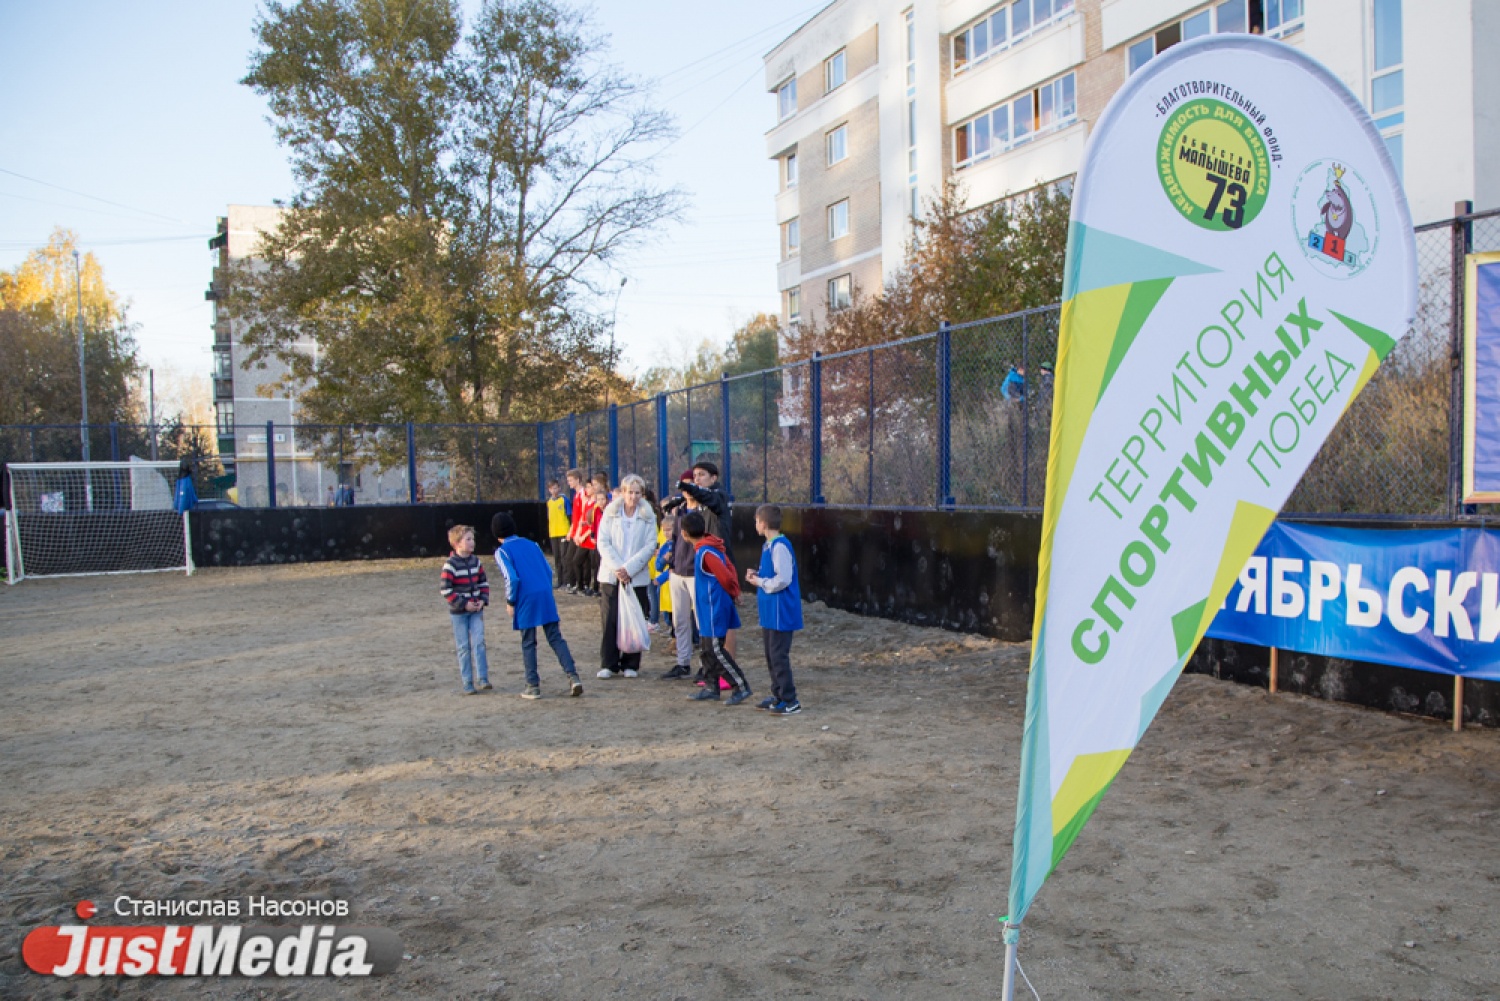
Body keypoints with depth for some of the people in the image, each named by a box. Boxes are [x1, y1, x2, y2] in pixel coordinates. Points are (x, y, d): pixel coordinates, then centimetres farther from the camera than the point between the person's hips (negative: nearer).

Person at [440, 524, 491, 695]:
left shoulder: (476, 561, 4)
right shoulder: (450, 565, -12)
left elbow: (484, 582, 13)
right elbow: (446, 590, -14)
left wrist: (483, 600, -2)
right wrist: (463, 604, -16)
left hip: (476, 610, 4)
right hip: (458, 612, -4)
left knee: (479, 643, -5)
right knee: (464, 647, 3)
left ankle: (482, 679, -3)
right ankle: (468, 683, 9)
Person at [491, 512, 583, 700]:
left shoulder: (502, 552, -1)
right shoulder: (531, 544, 15)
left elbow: (512, 579, -12)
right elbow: (549, 571, 13)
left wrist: (510, 602, -1)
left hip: (525, 600, -4)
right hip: (546, 597, 4)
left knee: (528, 644, 7)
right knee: (556, 638, 6)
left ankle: (533, 686, 10)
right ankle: (573, 676, -6)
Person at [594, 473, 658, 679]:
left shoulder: (648, 516, 3)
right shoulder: (610, 512, 4)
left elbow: (650, 546, -3)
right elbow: (603, 542, -1)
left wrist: (629, 568, -13)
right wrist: (616, 567, -13)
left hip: (637, 576, 0)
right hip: (610, 575, 0)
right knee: (609, 620, -2)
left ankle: (631, 664, 12)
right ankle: (608, 664, 5)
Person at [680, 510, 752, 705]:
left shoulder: (706, 552, -21)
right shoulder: (712, 547, 9)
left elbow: (725, 576, -22)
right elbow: (730, 569, 13)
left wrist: (732, 592, -5)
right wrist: (734, 591, 11)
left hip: (715, 607, -10)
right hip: (709, 608, 10)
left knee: (715, 650, -6)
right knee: (706, 649, 15)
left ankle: (741, 687, -1)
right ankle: (711, 687, 22)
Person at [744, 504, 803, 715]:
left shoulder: (780, 546, -20)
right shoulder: (768, 545, 12)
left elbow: (783, 579, -26)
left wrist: (760, 582, -14)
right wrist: (757, 575, 4)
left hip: (781, 612, -10)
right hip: (770, 611, 10)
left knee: (779, 656, -5)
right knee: (771, 655, 15)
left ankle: (790, 701, 1)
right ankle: (778, 696, 25)